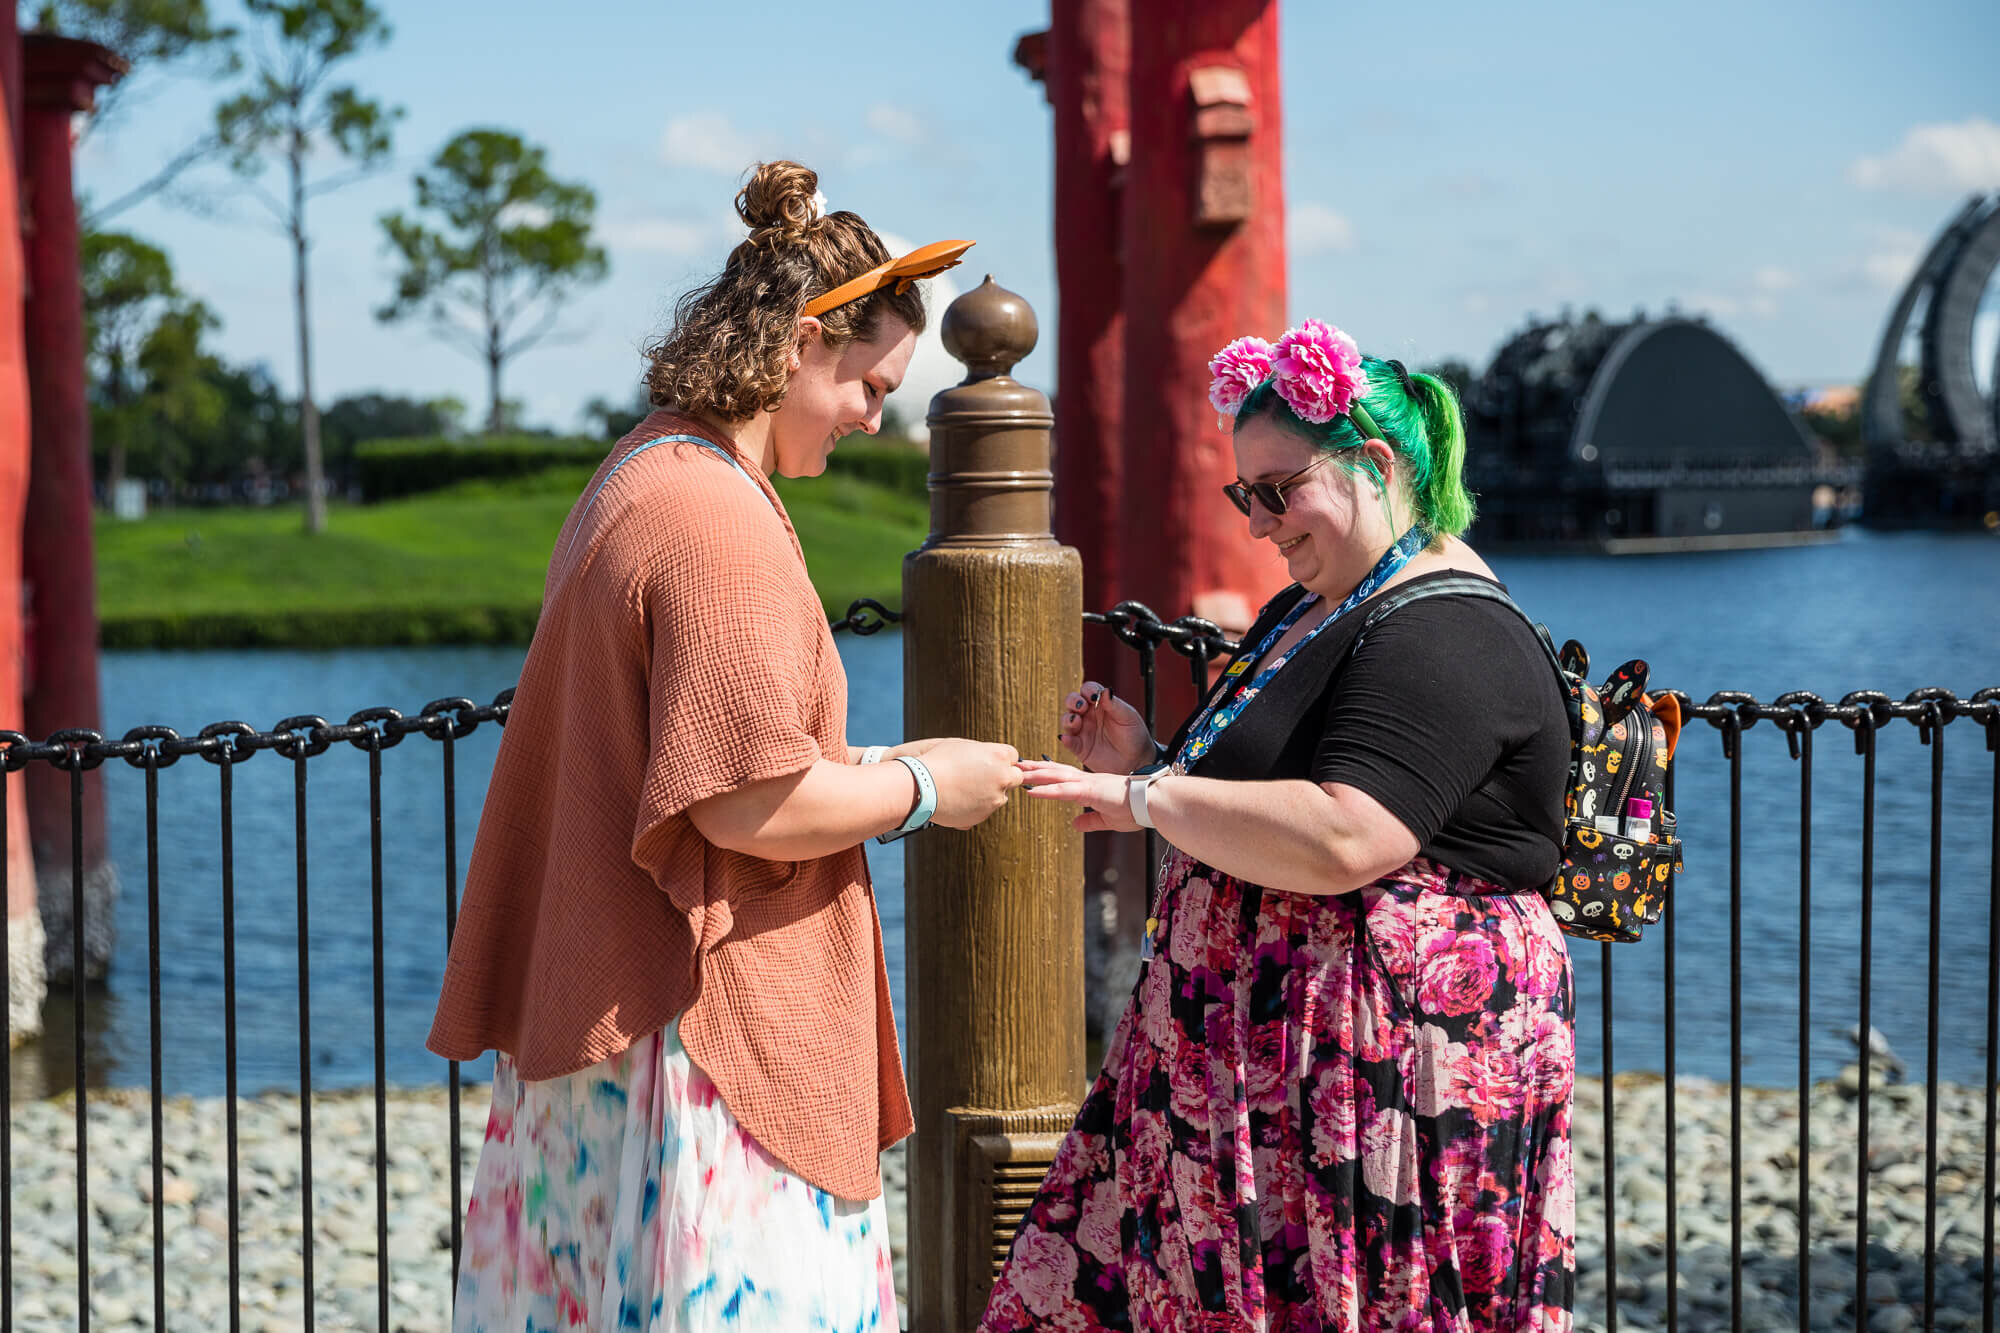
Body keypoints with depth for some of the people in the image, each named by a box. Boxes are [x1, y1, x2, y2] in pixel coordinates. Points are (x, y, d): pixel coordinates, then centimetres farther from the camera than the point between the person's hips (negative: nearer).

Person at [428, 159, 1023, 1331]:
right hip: (706, 1030, -10)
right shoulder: (720, 521, -18)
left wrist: (867, 766, 15)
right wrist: (920, 787, -6)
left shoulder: (643, 480, 15)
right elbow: (751, 804, -21)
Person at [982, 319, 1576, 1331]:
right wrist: (1151, 761, 8)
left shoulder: (1447, 640, -16)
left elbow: (1339, 842, -28)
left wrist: (1145, 801, -19)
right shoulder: (1316, 610, 17)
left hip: (1388, 1066, -10)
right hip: (1257, 1052, 10)